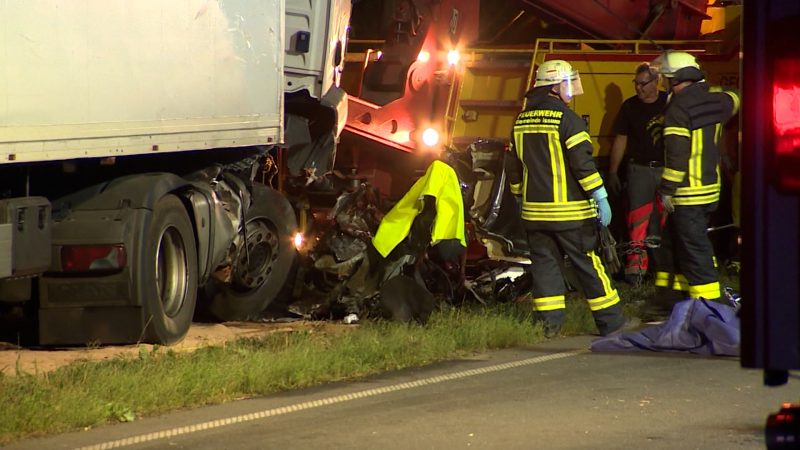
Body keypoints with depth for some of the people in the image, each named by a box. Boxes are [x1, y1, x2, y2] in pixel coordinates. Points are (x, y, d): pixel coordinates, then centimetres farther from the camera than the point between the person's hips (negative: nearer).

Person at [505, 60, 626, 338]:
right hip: (570, 210, -5)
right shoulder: (566, 118, -11)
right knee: (588, 264, 0)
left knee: (545, 263, 8)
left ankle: (549, 323, 2)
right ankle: (610, 323, 5)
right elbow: (583, 163, -16)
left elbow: (513, 166, 16)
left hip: (535, 210, 5)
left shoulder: (522, 121, 10)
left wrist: (522, 197, 27)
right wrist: (601, 198, -12)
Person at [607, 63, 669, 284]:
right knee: (637, 219, -7)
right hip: (639, 169, 0)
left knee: (664, 221, 5)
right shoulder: (629, 106, 5)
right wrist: (612, 172, 7)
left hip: (666, 169, 0)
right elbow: (620, 140, 9)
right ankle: (635, 264, -10)